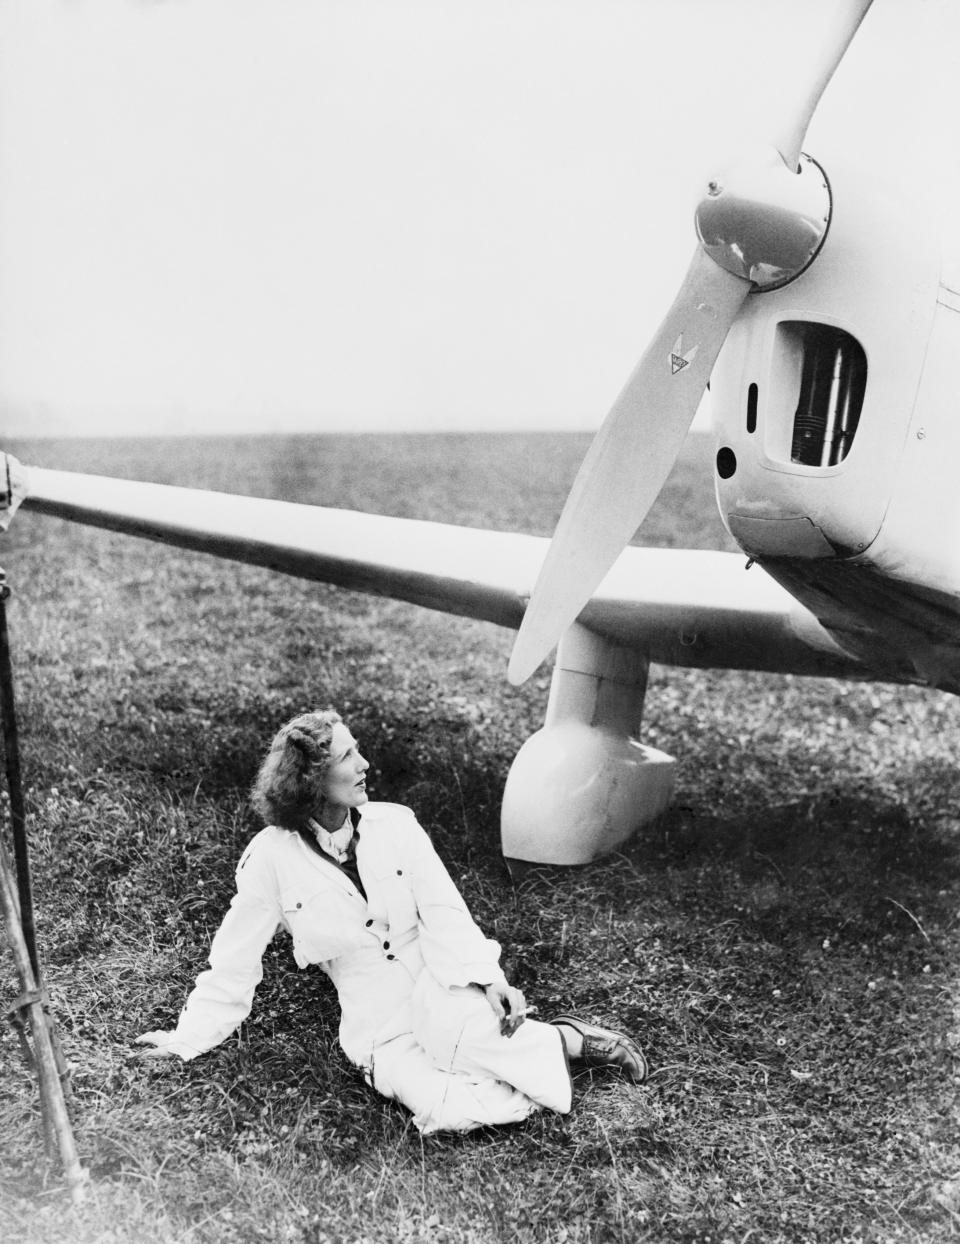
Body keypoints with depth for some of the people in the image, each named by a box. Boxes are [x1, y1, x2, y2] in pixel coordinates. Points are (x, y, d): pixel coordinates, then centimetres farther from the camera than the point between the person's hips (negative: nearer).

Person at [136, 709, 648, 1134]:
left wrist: (486, 979, -22)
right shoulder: (271, 858, -7)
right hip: (378, 1028, -1)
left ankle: (570, 1040, -11)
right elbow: (233, 964, 2)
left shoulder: (394, 823, -1)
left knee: (454, 1031, -36)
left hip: (440, 987, 1)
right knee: (449, 1109, -31)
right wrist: (186, 1040, 0)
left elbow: (444, 912, -7)